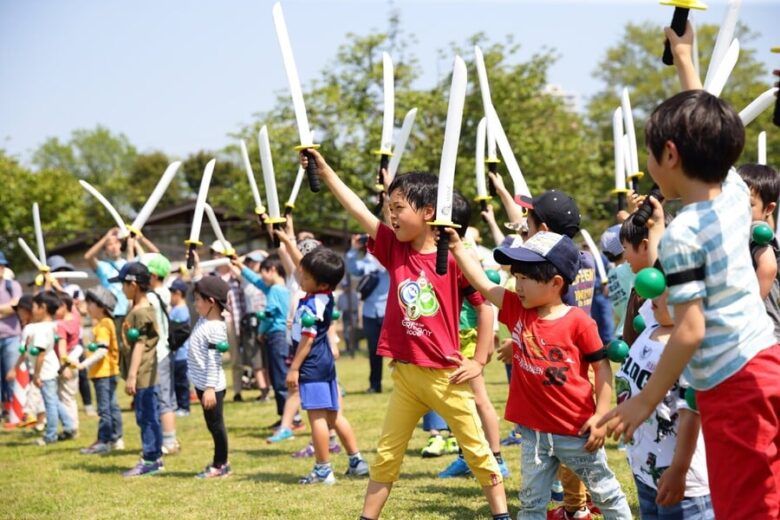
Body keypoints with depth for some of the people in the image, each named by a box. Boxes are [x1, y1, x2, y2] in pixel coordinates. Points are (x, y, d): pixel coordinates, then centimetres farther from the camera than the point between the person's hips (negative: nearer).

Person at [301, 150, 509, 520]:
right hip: (405, 374, 5)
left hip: (446, 375, -4)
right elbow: (358, 210, 1)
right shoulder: (394, 249, 3)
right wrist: (323, 170, -1)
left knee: (477, 449, 8)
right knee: (386, 454, 9)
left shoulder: (453, 259, -11)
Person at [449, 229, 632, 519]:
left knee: (605, 492, 13)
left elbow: (602, 367, -8)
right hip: (534, 432, 5)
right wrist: (456, 246, -4)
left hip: (577, 430, -4)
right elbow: (482, 284, 1)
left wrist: (601, 415, -12)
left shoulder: (579, 321, -13)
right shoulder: (517, 311, 0)